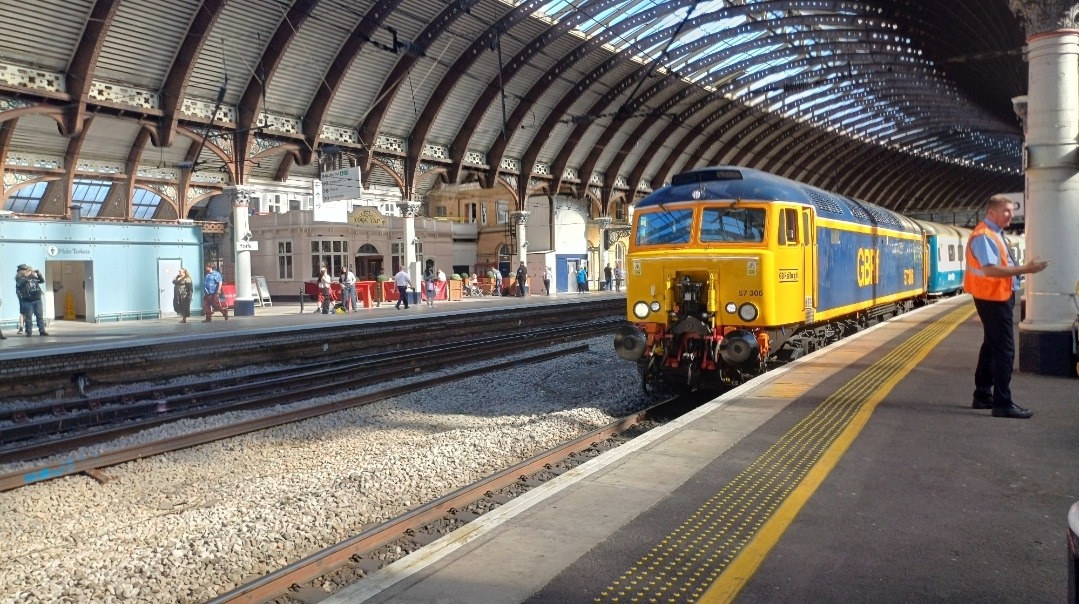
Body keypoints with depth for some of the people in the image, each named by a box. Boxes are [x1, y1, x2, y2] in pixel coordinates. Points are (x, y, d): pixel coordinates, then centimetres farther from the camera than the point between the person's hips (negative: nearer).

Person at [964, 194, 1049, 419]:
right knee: (1004, 350, -9)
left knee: (992, 346, 16)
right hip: (993, 298, -11)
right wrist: (1024, 270, -28)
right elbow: (990, 269, -29)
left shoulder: (994, 234, 14)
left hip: (999, 297, 11)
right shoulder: (983, 236, -18)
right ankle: (1003, 404, -4)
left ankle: (982, 396, 25)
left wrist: (1019, 270, 8)